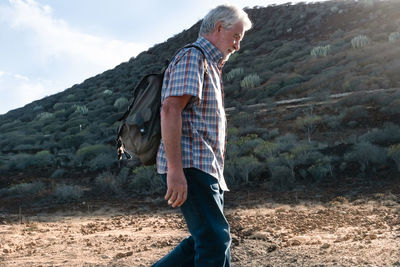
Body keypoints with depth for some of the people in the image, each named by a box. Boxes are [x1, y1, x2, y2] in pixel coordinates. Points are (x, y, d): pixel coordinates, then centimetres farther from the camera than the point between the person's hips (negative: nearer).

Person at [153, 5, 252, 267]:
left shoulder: (211, 67, 25)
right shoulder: (193, 57, -7)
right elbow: (170, 110, -21)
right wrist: (175, 170, -27)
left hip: (206, 169, 10)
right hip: (190, 166, -10)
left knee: (208, 240, 14)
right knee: (216, 240, -10)